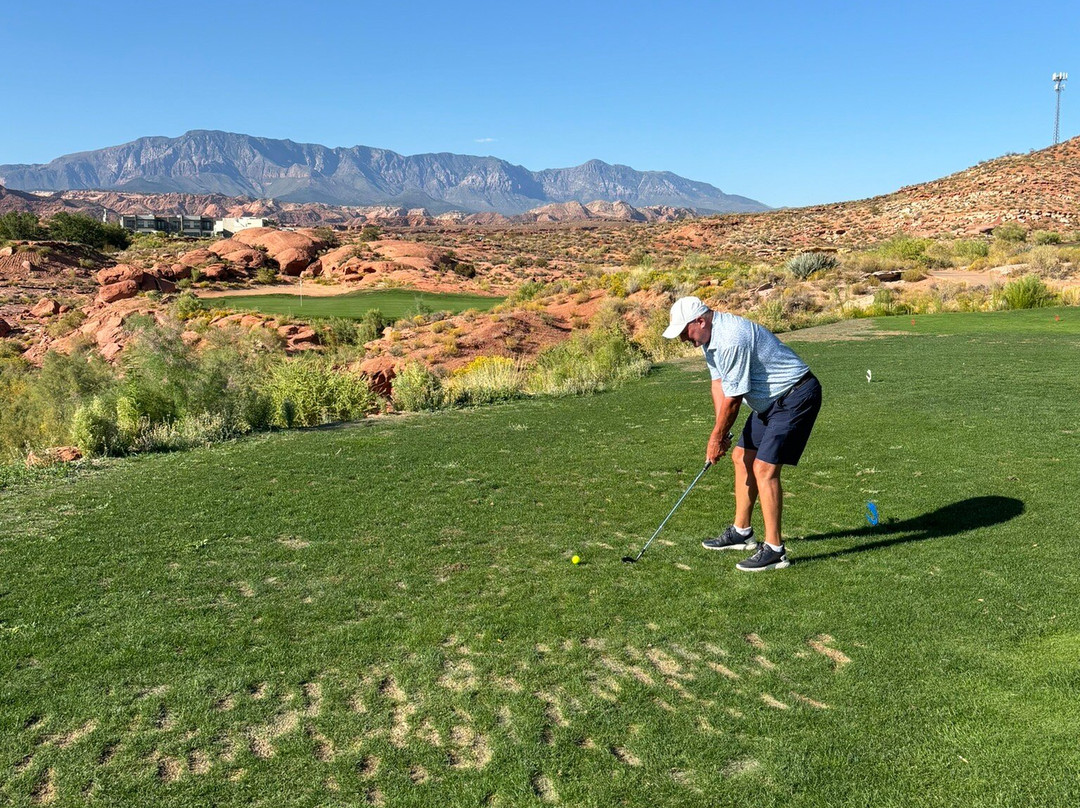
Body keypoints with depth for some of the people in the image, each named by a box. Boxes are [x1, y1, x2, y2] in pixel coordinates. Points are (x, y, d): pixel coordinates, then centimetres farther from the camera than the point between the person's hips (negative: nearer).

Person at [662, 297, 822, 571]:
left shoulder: (731, 339, -28)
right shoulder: (710, 337, 5)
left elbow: (733, 397, -22)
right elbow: (719, 384, 8)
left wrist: (717, 438, -9)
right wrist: (721, 434, 1)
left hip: (796, 396, -11)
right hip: (771, 400, 11)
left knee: (764, 468, -15)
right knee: (742, 457, 14)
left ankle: (774, 550, -8)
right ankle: (741, 532, 26)